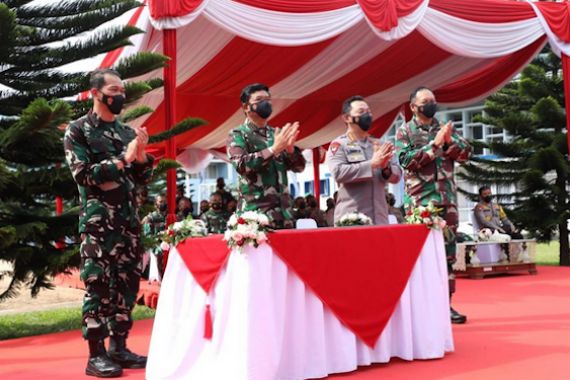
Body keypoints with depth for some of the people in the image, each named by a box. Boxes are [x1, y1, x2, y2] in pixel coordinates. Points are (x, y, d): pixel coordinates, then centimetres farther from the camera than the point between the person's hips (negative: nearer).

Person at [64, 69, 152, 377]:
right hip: (98, 221, -6)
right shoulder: (78, 130, -1)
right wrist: (123, 159, -14)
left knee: (127, 283, 8)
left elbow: (143, 177, 14)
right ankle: (96, 354, 2)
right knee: (98, 285, -5)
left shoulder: (127, 131, 14)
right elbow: (82, 175, -12)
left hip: (129, 218, 6)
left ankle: (118, 347, 18)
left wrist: (141, 154, -6)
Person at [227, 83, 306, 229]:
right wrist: (274, 149, -19)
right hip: (254, 213, -5)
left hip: (283, 212, 5)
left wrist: (290, 148, -10)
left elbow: (299, 167, 11)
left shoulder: (277, 134, 15)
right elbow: (241, 165, -16)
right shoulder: (237, 135, 1)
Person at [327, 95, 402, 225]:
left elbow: (397, 175, 12)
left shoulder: (379, 145, 17)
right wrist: (372, 164, -16)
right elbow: (338, 172, -15)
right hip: (350, 218, -5)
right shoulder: (338, 145, 2)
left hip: (379, 217, 5)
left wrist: (386, 168, -11)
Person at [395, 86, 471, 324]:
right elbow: (407, 160, -12)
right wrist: (435, 144, -16)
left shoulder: (446, 128, 14)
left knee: (447, 252, 5)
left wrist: (450, 140, -12)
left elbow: (466, 153, 6)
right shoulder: (405, 132, 2)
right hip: (421, 200, -4)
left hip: (448, 197, 4)